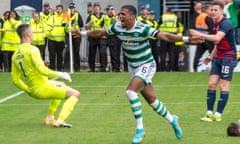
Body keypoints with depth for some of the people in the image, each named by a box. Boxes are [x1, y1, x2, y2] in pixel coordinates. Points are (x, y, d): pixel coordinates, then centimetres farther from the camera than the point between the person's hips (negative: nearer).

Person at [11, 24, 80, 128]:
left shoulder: (15, 55, 6)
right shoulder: (32, 50, -17)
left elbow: (15, 80, 9)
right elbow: (42, 70, -26)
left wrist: (27, 90, 20)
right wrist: (59, 74, -15)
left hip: (32, 91, 9)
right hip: (42, 87, -9)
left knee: (61, 85, 34)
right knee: (75, 94, -3)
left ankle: (50, 118, 31)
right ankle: (60, 121, -18)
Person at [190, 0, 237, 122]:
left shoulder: (226, 24, -16)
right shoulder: (215, 25, 12)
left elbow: (217, 38, -32)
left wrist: (200, 34, -37)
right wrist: (211, 57, 21)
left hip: (228, 57, -8)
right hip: (218, 57, 8)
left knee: (223, 86, -6)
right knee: (212, 83, 0)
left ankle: (218, 114, -4)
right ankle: (210, 113, 2)